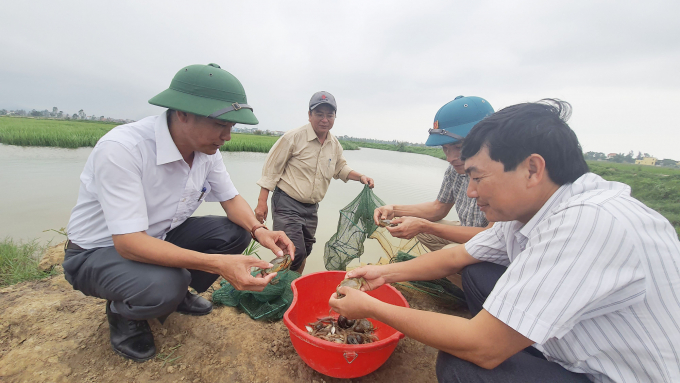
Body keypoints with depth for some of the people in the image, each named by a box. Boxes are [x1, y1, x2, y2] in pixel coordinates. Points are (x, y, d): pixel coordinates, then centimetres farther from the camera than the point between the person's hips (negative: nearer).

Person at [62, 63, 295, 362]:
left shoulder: (206, 149, -12)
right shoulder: (121, 148, -32)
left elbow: (231, 199, -4)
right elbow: (128, 242, -34)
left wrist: (258, 230, -25)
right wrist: (217, 264, -43)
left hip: (160, 237, 6)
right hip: (100, 251, -6)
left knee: (235, 232, -11)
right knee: (165, 285, -34)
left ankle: (177, 294, 12)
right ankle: (122, 313, 4)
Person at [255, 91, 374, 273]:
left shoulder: (335, 144, 7)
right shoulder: (294, 137, -12)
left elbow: (340, 168, 23)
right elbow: (271, 168, -9)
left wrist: (360, 177, 5)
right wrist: (262, 201, -12)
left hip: (311, 208, 6)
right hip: (287, 204, -6)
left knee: (304, 252, 16)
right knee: (295, 252, -14)